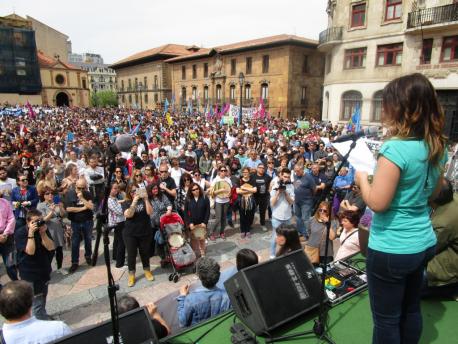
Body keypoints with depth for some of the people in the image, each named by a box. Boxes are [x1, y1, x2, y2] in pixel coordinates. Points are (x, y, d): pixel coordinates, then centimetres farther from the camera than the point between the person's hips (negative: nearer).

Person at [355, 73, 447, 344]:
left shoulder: (396, 149, -24)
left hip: (391, 249, -8)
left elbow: (377, 203, -23)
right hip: (424, 243, 8)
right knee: (411, 310, 25)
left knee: (386, 319, 11)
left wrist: (362, 178, -7)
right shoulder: (438, 147, 1)